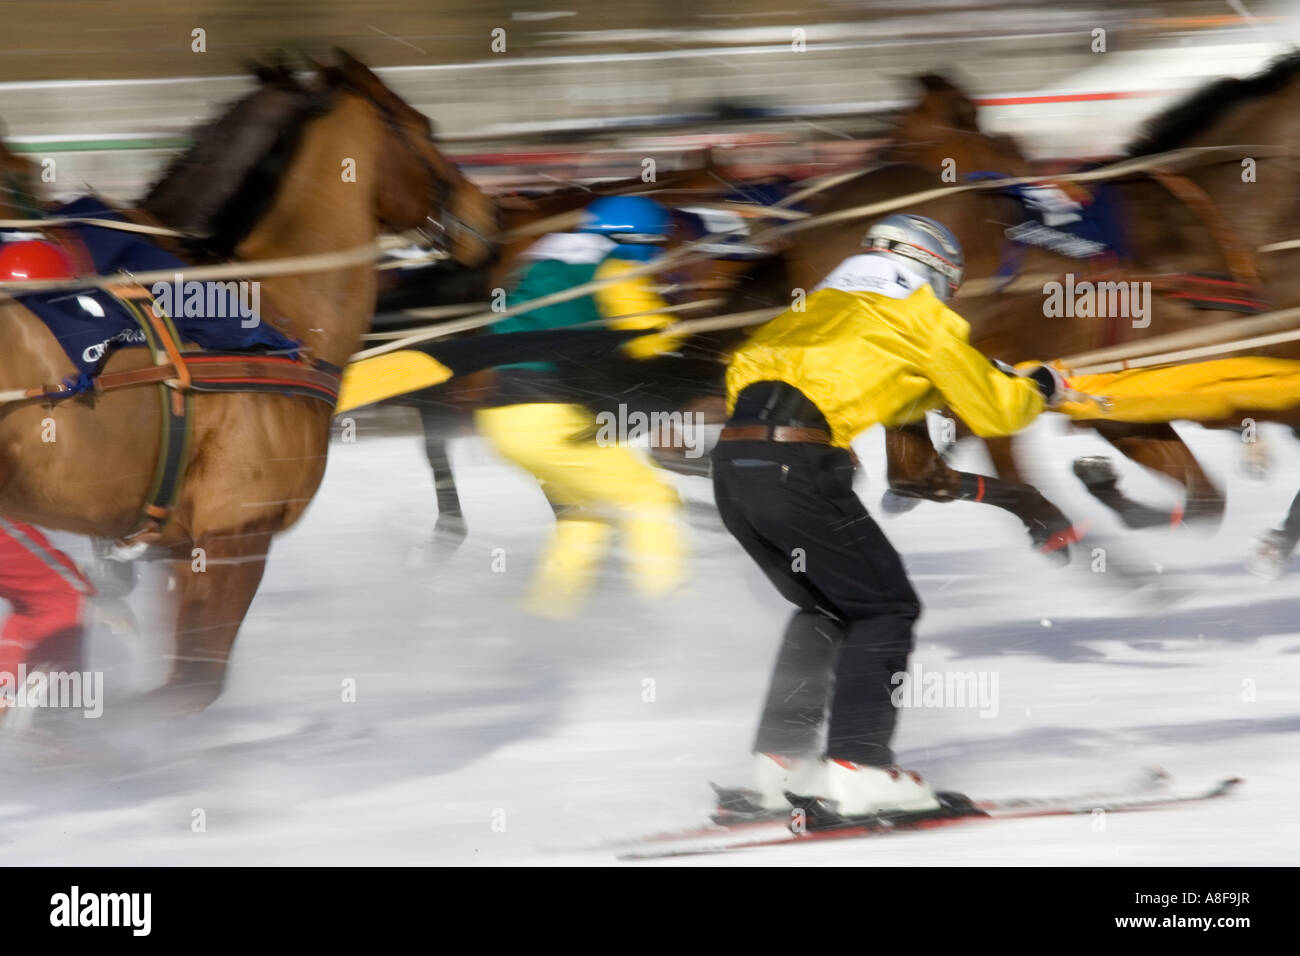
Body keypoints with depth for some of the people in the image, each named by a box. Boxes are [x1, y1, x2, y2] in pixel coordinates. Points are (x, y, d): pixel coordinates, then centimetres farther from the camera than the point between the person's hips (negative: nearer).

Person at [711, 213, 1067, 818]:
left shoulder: (823, 305, 31)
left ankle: (780, 757, 15)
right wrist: (1039, 387, 35)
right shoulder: (921, 315, 13)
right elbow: (992, 412, 18)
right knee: (885, 608, 5)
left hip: (733, 463, 7)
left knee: (824, 607, 23)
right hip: (797, 466, -7)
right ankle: (857, 765, -7)